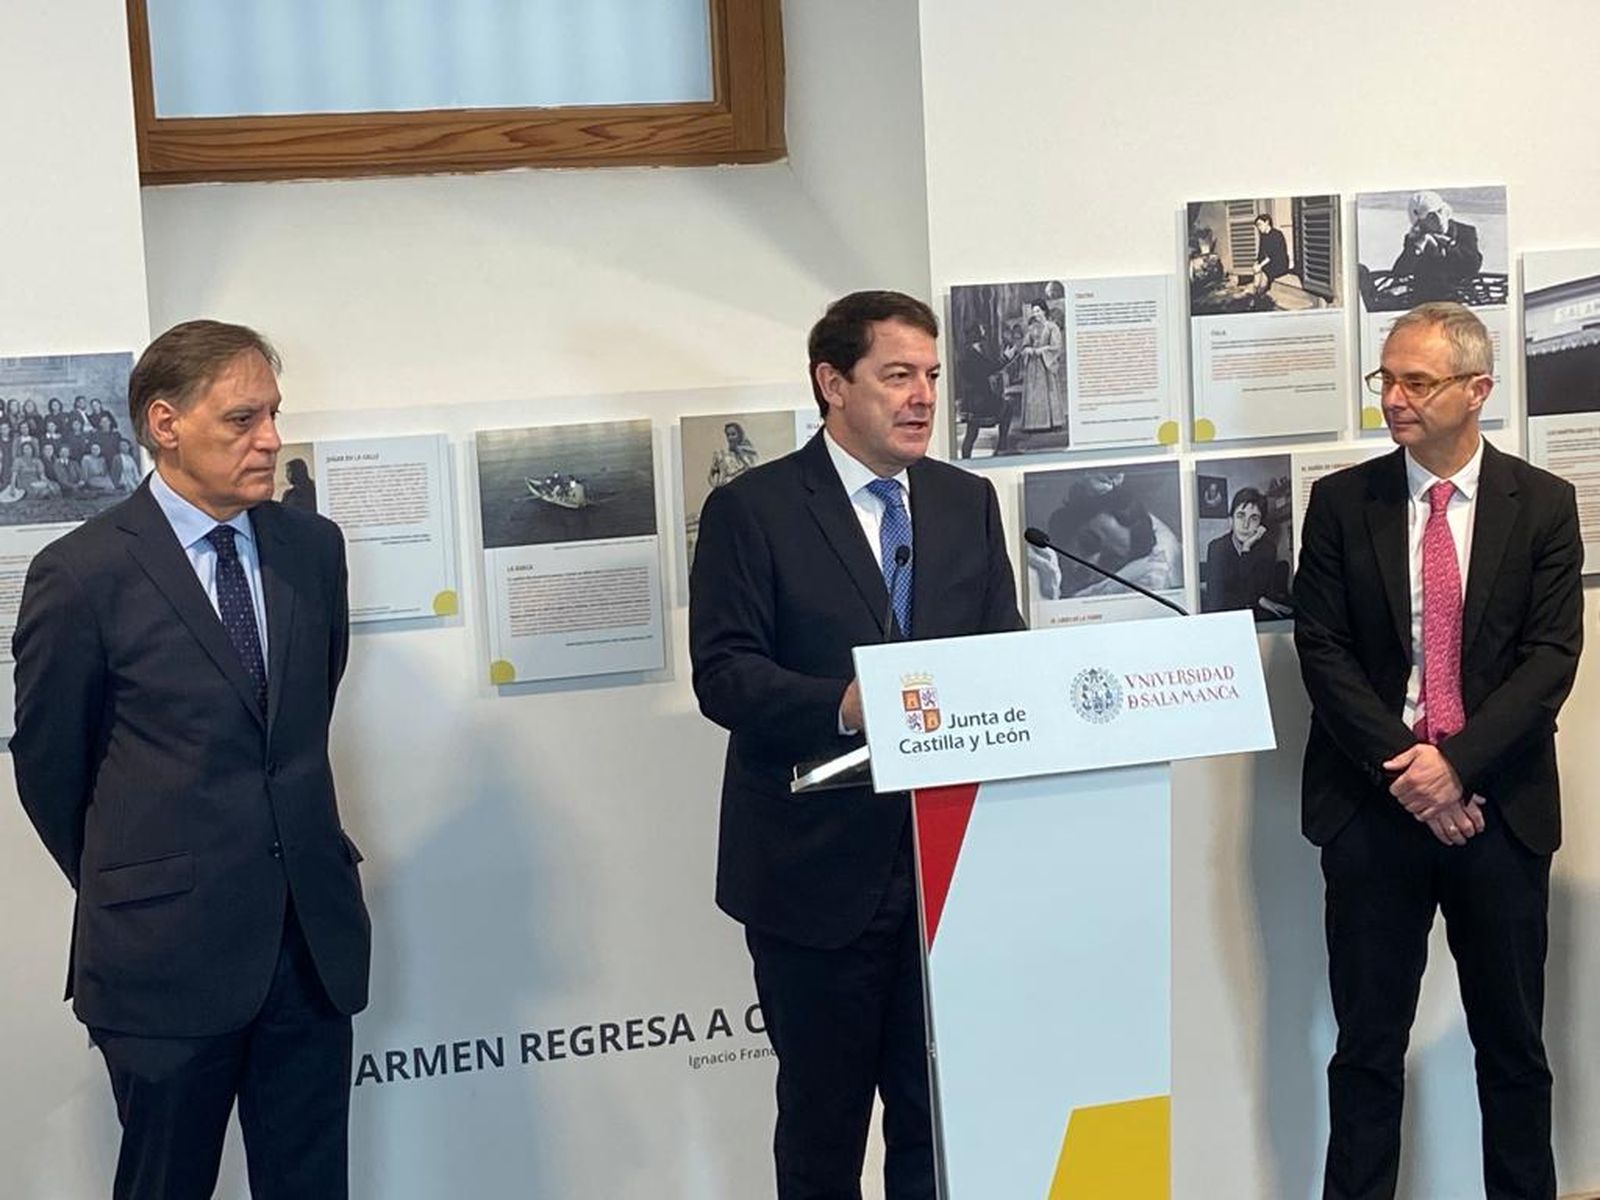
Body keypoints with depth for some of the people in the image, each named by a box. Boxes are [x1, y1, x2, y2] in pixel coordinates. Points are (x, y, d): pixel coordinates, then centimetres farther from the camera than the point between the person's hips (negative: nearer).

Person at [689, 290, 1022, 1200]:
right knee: (823, 1125, 10)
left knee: (943, 1117, 8)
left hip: (949, 861, 4)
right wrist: (844, 706, -28)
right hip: (817, 872, -4)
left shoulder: (969, 502, 11)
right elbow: (723, 673, -12)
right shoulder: (752, 509, -4)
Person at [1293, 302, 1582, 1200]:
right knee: (1368, 1042, 5)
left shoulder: (1543, 505, 2)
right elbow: (1322, 651, -3)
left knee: (1514, 1039, 10)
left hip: (1500, 805, 0)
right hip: (1375, 802, 0)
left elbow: (1552, 656, -5)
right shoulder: (1341, 502, 2)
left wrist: (1457, 764, -15)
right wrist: (1405, 769, -12)